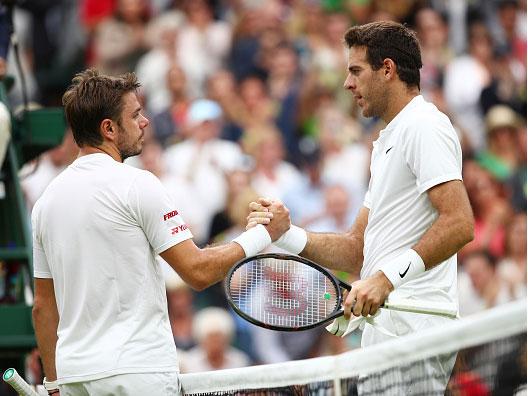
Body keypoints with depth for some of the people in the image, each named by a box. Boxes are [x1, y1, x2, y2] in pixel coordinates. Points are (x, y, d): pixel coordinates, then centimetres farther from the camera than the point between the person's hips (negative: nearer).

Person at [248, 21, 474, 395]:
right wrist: (286, 233, 11)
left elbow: (460, 224, -19)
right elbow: (357, 252, 25)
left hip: (412, 329, -10)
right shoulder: (388, 142, 27)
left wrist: (388, 277, -25)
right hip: (387, 329, 10)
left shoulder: (424, 126, -6)